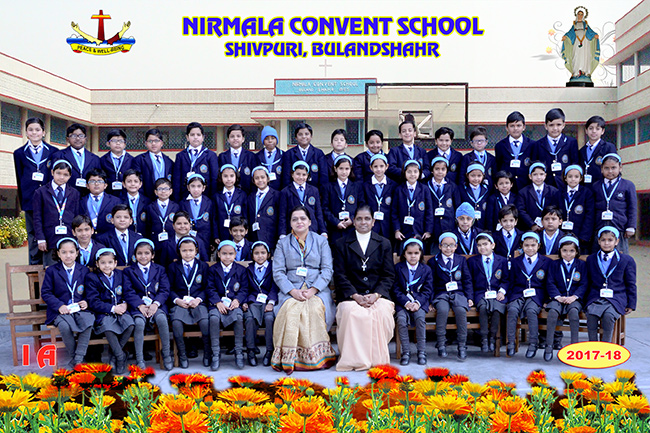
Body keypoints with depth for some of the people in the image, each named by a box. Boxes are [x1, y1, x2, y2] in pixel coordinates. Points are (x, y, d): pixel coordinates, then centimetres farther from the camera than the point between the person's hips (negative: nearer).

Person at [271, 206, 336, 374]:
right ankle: (290, 358, -28)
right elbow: (278, 272, 5)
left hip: (317, 291, 0)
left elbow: (327, 270, 5)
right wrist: (292, 291, -12)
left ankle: (318, 356, -24)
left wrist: (313, 290, -12)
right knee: (291, 310, -34)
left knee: (315, 309, -34)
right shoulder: (283, 243, 15)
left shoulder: (321, 241, 14)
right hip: (291, 291, 0)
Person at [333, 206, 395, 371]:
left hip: (378, 295, 1)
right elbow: (340, 276, 3)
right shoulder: (341, 244, 11)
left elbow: (389, 275, 9)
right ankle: (354, 359, -22)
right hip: (351, 296, -1)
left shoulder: (384, 244, 15)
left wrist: (375, 295, -9)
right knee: (351, 313, -34)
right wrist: (356, 296, -12)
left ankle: (378, 359, -15)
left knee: (383, 313, -32)